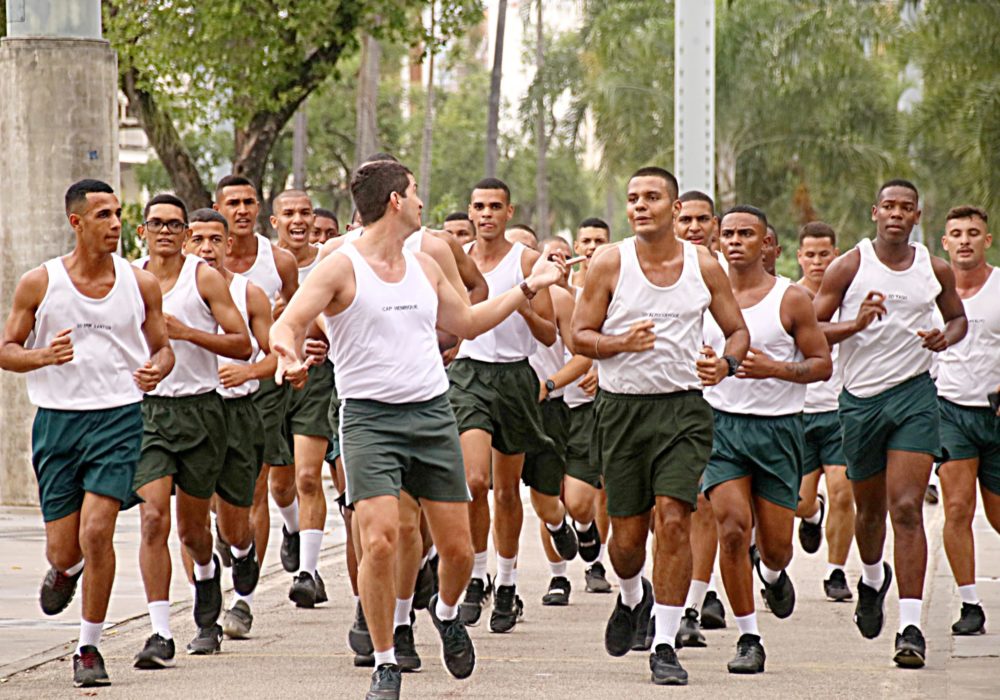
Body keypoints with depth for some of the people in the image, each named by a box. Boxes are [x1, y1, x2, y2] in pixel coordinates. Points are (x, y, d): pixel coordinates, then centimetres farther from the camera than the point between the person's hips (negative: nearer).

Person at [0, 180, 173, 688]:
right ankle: (64, 570, 43)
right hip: (56, 419, 0)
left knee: (97, 531, -14)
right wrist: (44, 356, -18)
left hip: (119, 417, 0)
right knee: (64, 549, 3)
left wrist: (156, 370, -12)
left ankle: (89, 648, 0)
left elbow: (162, 347, 12)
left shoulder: (141, 284, 3)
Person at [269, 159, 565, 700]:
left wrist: (529, 287, 28)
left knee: (457, 547, 4)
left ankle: (447, 613, 38)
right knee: (379, 542, -18)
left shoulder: (424, 266, 14)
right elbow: (287, 323, -13)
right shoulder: (342, 267, -5)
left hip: (433, 414, 5)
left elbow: (466, 322, 28)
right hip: (369, 417, -5)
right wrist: (288, 350, -36)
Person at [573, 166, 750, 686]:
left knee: (673, 521, -14)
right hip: (622, 408, 0)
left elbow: (738, 331, 13)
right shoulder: (609, 263, -1)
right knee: (627, 533, 6)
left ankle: (664, 645, -7)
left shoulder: (703, 266, 3)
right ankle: (633, 599, 41)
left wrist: (725, 363, -9)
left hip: (683, 408, 0)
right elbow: (580, 335, 1)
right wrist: (620, 343, -19)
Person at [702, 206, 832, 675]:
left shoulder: (791, 299, -2)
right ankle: (748, 639, -4)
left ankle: (772, 572, 43)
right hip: (720, 423, 1)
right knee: (732, 528, -15)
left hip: (777, 428, -1)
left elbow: (822, 365, -2)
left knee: (776, 543, 3)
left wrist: (774, 368, -18)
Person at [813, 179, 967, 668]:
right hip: (860, 397, 1)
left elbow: (958, 316, 23)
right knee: (870, 507, 15)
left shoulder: (936, 270, 5)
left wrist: (946, 338, 0)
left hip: (914, 394, -1)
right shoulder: (850, 266, -1)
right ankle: (872, 578, 49)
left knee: (906, 507, -13)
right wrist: (856, 324, -19)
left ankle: (911, 627, -16)